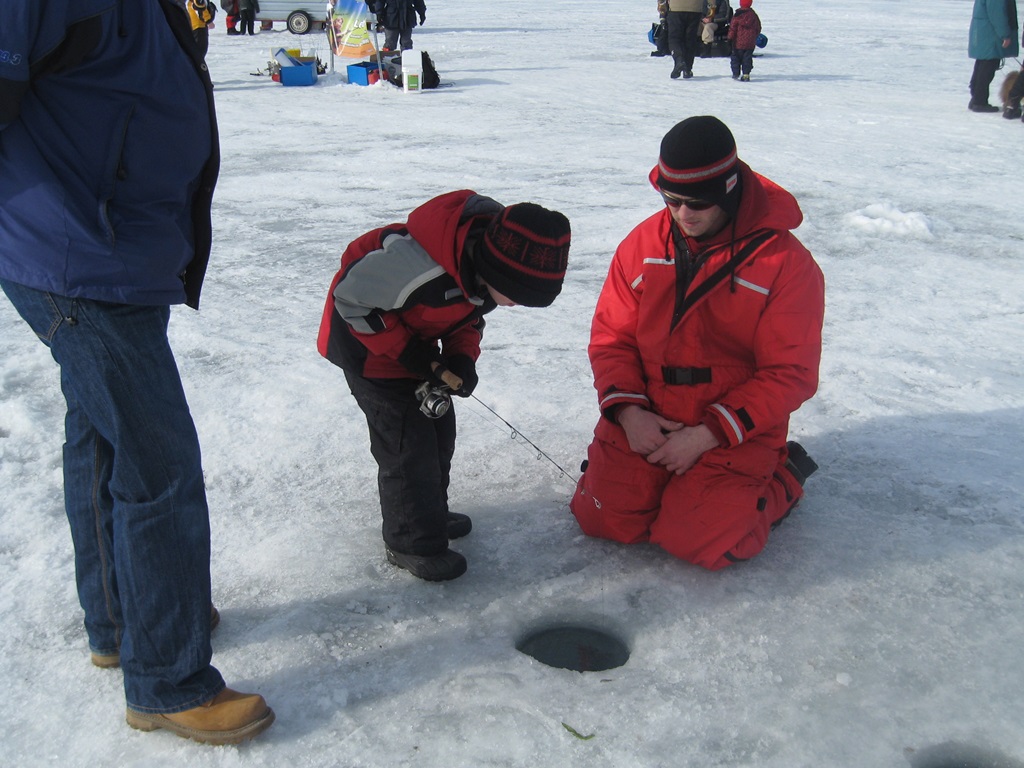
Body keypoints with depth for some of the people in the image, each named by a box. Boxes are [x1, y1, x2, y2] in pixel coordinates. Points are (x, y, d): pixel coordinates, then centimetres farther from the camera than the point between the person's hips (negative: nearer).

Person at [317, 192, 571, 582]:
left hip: (414, 340, 8)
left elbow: (468, 315, 3)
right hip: (366, 338, -8)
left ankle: (431, 514, 36)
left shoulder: (492, 259, -15)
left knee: (439, 424, 15)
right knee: (408, 440, -7)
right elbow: (352, 297, -27)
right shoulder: (421, 265, -41)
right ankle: (412, 543, 10)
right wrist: (409, 353, -24)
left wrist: (462, 357, -16)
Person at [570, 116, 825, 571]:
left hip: (736, 431, -4)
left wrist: (708, 434, -18)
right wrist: (627, 410, -12)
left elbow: (790, 375, -12)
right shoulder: (643, 243, 0)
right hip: (646, 419, 4)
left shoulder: (786, 263, -13)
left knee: (694, 541, -16)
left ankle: (781, 480, 13)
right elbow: (611, 335, 5)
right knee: (601, 518, -6)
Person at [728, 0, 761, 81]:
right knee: (747, 58, 7)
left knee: (736, 57, 10)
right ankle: (746, 75, 1)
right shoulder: (753, 14, 3)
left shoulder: (737, 15, -9)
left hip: (738, 42, -3)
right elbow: (758, 28, 10)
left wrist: (730, 38, 1)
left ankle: (736, 74, 9)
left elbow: (733, 28, -9)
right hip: (751, 43, 3)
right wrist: (754, 36, 23)